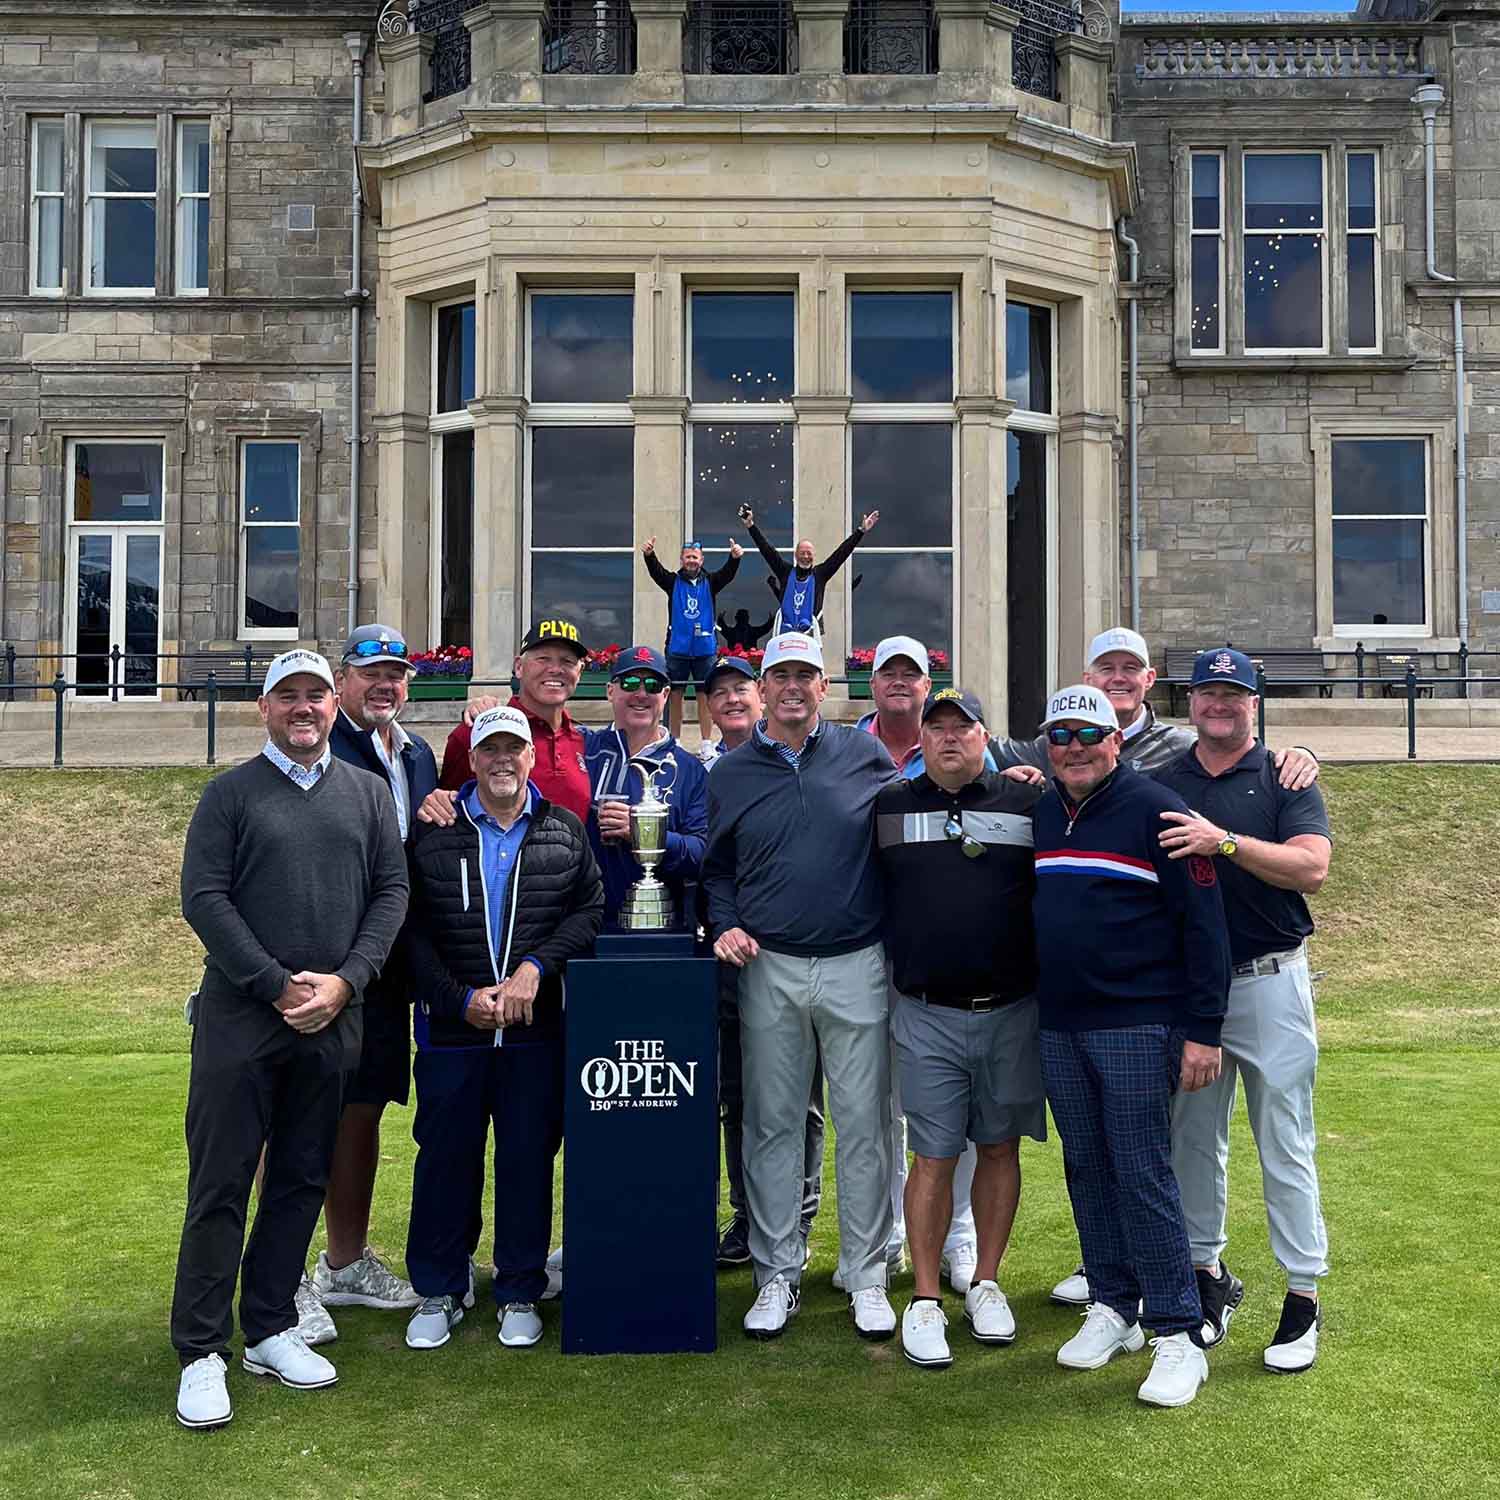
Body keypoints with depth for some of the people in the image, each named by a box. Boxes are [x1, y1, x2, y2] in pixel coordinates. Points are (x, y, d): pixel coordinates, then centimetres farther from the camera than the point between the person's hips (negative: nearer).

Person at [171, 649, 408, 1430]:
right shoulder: (230, 792, 2)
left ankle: (270, 1331, 23)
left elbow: (391, 891, 6)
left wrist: (345, 981, -8)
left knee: (302, 1181, 10)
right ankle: (201, 1352, 9)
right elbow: (202, 897, -6)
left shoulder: (367, 793, 10)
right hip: (240, 1015, -3)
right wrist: (280, 985, -12)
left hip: (332, 1019, 3)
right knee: (220, 1183, 0)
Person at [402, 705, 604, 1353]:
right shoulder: (433, 833, 4)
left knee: (529, 1157, 7)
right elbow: (410, 930, 1)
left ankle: (520, 1293, 22)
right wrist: (461, 999, -9)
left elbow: (589, 910, 1)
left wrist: (535, 968, -13)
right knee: (445, 1155, 6)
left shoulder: (565, 831, 7)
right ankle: (439, 1291, 23)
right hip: (452, 1030, 0)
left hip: (537, 1029, 1)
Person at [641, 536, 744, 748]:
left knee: (705, 696, 3)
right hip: (677, 649, 0)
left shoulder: (710, 582, 7)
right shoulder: (673, 581, 4)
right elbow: (655, 571, -12)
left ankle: (706, 744, 10)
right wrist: (649, 555, -33)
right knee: (675, 695, 4)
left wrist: (734, 557, -31)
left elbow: (728, 573, -9)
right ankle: (674, 742, 14)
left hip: (705, 649, 0)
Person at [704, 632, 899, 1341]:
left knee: (864, 1126, 5)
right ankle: (777, 1274, 21)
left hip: (858, 965, -1)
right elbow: (717, 868, 14)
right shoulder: (730, 773, 8)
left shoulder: (865, 753, 3)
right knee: (773, 1126, 8)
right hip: (769, 969, 1)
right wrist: (726, 926, -1)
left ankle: (866, 1277, 19)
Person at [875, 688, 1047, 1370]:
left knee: (1000, 1147, 10)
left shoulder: (1026, 804, 4)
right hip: (927, 1014, -1)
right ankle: (925, 1300, 11)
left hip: (1013, 1010, 1)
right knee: (933, 1156, 1)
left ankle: (986, 1283, 26)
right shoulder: (889, 806, 5)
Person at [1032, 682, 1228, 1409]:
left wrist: (1202, 1029, -14)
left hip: (1136, 1026, -6)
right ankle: (1112, 1309, 26)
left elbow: (1202, 923, -10)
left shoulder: (1154, 810, -8)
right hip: (1058, 1028, 6)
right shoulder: (1038, 816, 10)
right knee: (1087, 1171, 12)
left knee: (1143, 1176, -4)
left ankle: (1178, 1336, 6)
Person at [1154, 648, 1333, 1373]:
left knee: (1285, 1144, 1)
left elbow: (1311, 867, -14)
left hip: (1269, 982, -3)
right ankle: (1207, 1272, 25)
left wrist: (1225, 841, -24)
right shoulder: (1160, 784, 9)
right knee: (1194, 1138, 11)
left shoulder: (1284, 777, 1)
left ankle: (1303, 1295, 12)